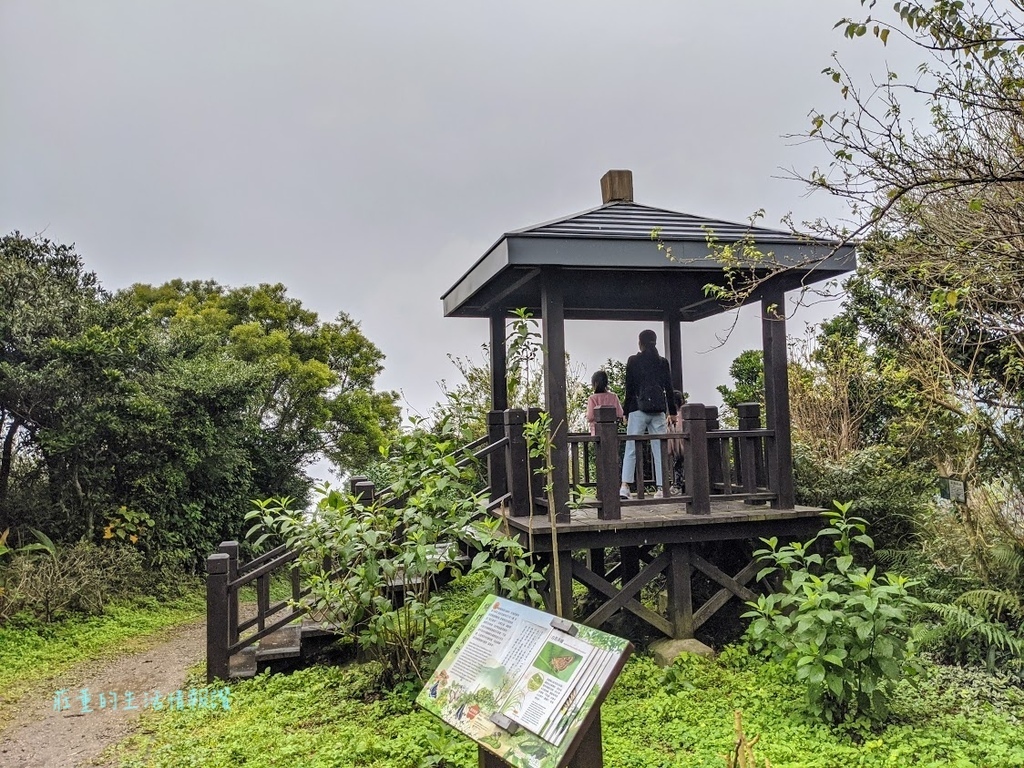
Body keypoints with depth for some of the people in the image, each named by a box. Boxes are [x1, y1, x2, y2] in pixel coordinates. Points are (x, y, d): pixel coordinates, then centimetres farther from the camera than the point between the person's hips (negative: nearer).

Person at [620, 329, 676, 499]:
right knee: (659, 450, 4)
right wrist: (672, 412, 15)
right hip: (658, 410, 2)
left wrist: (626, 413, 5)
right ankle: (661, 488, 2)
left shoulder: (633, 361, 0)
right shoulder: (663, 362, 7)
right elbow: (669, 388, 8)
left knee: (631, 449, -2)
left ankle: (625, 486, -13)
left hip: (638, 410, -2)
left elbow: (629, 388, -1)